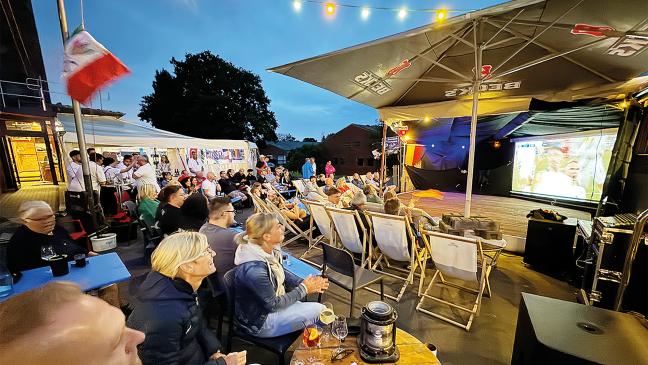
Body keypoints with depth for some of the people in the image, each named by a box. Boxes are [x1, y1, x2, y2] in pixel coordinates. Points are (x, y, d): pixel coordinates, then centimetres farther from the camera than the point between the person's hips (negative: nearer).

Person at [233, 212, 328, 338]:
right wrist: (304, 289, -13)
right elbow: (274, 304, -22)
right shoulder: (254, 269, -35)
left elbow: (281, 273, 6)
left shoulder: (267, 251, -11)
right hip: (259, 323, -7)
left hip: (268, 302, 7)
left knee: (318, 308, 7)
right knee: (319, 311, -6)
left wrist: (305, 283, -8)